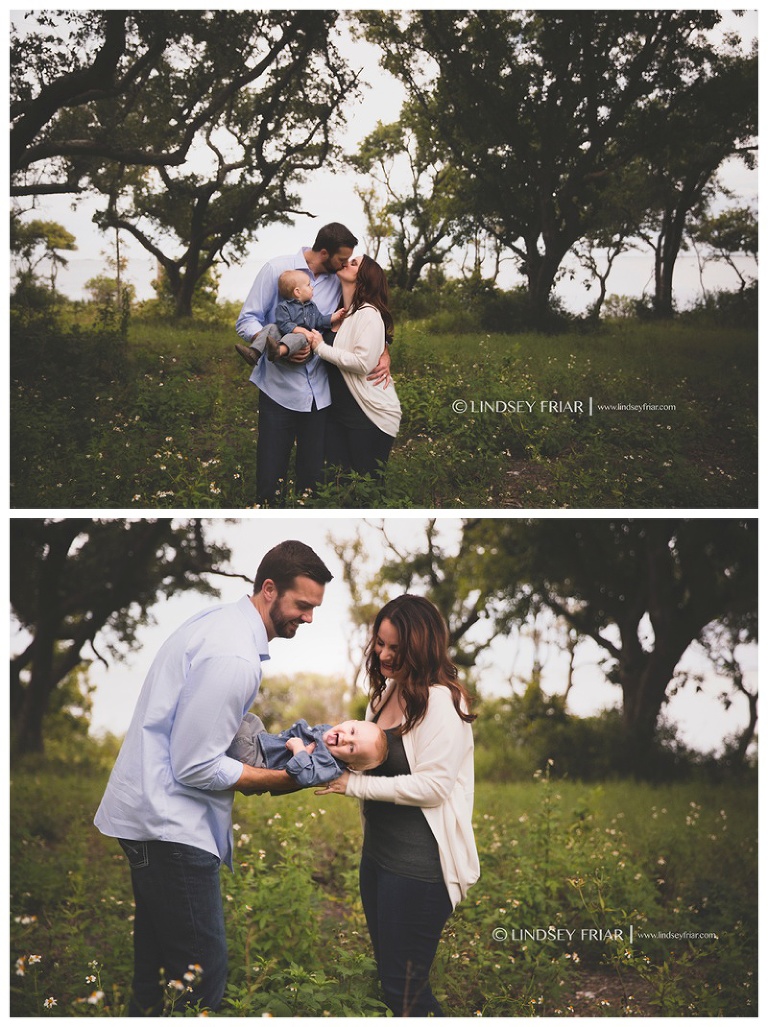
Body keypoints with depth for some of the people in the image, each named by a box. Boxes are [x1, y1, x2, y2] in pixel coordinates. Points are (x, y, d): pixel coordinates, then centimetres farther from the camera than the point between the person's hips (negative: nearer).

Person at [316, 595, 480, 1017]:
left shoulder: (440, 702, -17)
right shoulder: (388, 691, 10)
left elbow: (431, 786, -22)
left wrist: (354, 784, -19)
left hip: (420, 863, -9)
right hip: (378, 852, 9)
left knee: (403, 988, -2)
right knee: (389, 976, 18)